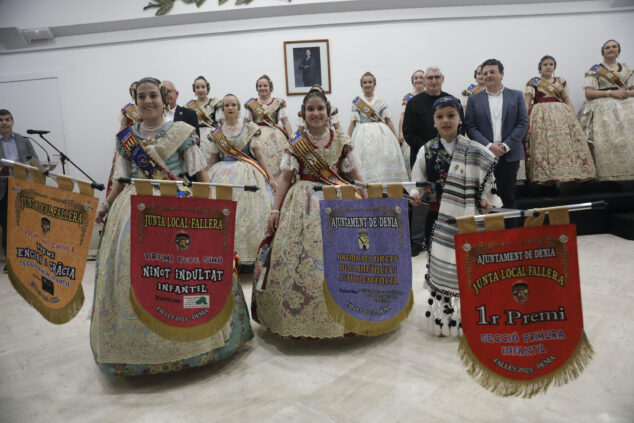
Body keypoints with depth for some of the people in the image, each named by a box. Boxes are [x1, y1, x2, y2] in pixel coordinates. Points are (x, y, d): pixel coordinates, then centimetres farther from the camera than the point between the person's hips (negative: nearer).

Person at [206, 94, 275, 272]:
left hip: (247, 174, -2)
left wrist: (270, 177, -4)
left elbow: (258, 153, 3)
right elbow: (213, 159, 16)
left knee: (247, 212, -11)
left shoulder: (249, 129, 6)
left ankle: (246, 257, -6)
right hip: (222, 174, 2)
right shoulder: (216, 133, 12)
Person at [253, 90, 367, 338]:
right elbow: (286, 178, 3)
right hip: (302, 205, 0)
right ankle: (297, 314, 11)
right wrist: (275, 210, -4)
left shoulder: (341, 140, 5)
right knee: (294, 256, -5)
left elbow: (354, 175, 7)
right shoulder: (296, 143, 4)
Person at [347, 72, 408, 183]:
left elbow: (388, 120, 9)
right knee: (364, 163, -9)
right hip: (363, 136, -1)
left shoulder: (381, 102, 10)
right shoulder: (356, 102, 9)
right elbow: (353, 122, 9)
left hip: (381, 135, 1)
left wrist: (396, 139, 3)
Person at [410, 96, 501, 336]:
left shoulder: (473, 151, -1)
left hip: (464, 215, -2)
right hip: (437, 215, 2)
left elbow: (485, 181, 1)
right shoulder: (427, 151, 3)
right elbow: (418, 180, 5)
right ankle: (441, 310, 24)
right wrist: (416, 195, -13)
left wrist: (485, 199, -12)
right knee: (438, 261, 9)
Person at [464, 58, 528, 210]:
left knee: (508, 197, 4)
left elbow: (523, 123, 2)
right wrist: (488, 146, -13)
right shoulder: (474, 99, 8)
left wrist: (506, 146, -10)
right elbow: (470, 127, 0)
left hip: (510, 155, 0)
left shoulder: (516, 96, 9)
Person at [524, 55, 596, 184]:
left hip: (562, 115, 4)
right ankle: (545, 174, -13)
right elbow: (526, 103, -2)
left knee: (566, 142, -6)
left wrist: (573, 117, 8)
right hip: (541, 116, -4)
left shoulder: (561, 81, 19)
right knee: (544, 144, -15)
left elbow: (568, 101, 19)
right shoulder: (533, 82, 6)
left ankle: (572, 171, -2)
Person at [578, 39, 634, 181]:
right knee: (609, 135, -29)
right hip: (603, 105, -3)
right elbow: (589, 93, 0)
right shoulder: (595, 70, 11)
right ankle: (610, 174, -27)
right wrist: (611, 92, -11)